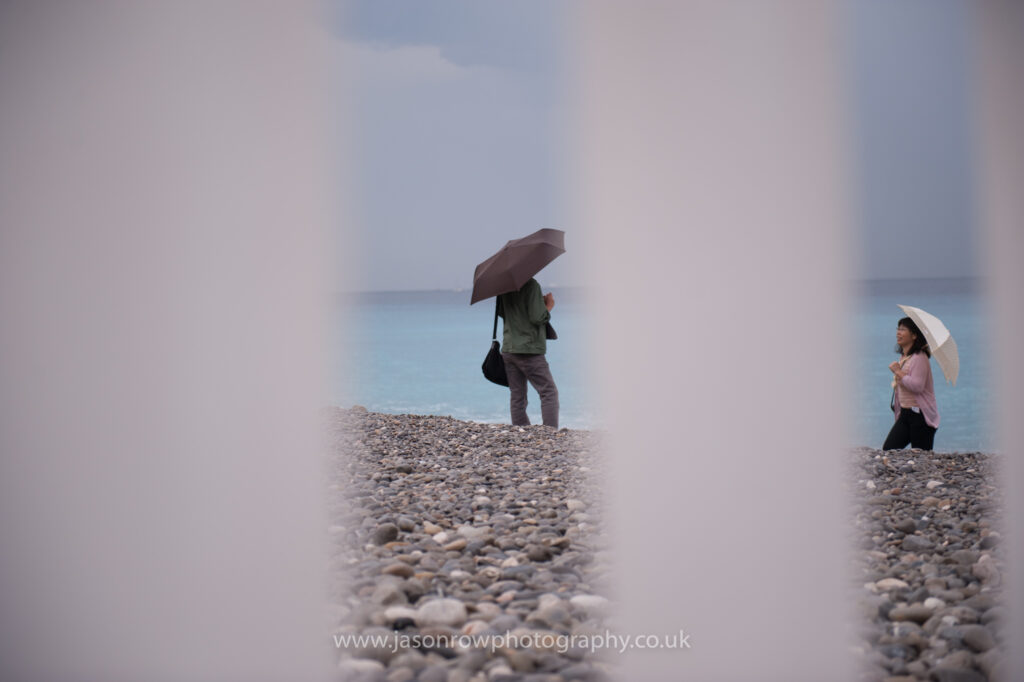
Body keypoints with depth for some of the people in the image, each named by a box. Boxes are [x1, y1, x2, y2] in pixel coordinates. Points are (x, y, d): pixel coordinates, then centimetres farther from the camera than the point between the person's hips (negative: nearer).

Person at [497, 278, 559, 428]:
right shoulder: (531, 285, -14)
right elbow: (537, 318, -19)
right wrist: (548, 306, 1)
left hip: (508, 349, 7)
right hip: (529, 349, -7)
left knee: (517, 396, 9)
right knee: (549, 392, -1)